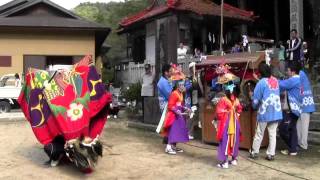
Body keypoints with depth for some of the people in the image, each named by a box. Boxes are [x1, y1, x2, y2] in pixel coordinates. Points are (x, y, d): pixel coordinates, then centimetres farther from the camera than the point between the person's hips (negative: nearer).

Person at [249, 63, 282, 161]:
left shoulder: (261, 82, -10)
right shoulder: (275, 80, 6)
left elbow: (256, 99, -7)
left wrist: (254, 106, 11)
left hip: (265, 112, -4)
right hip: (276, 112, 5)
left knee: (259, 134, 7)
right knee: (273, 134, 8)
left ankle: (254, 152, 18)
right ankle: (271, 154, 10)